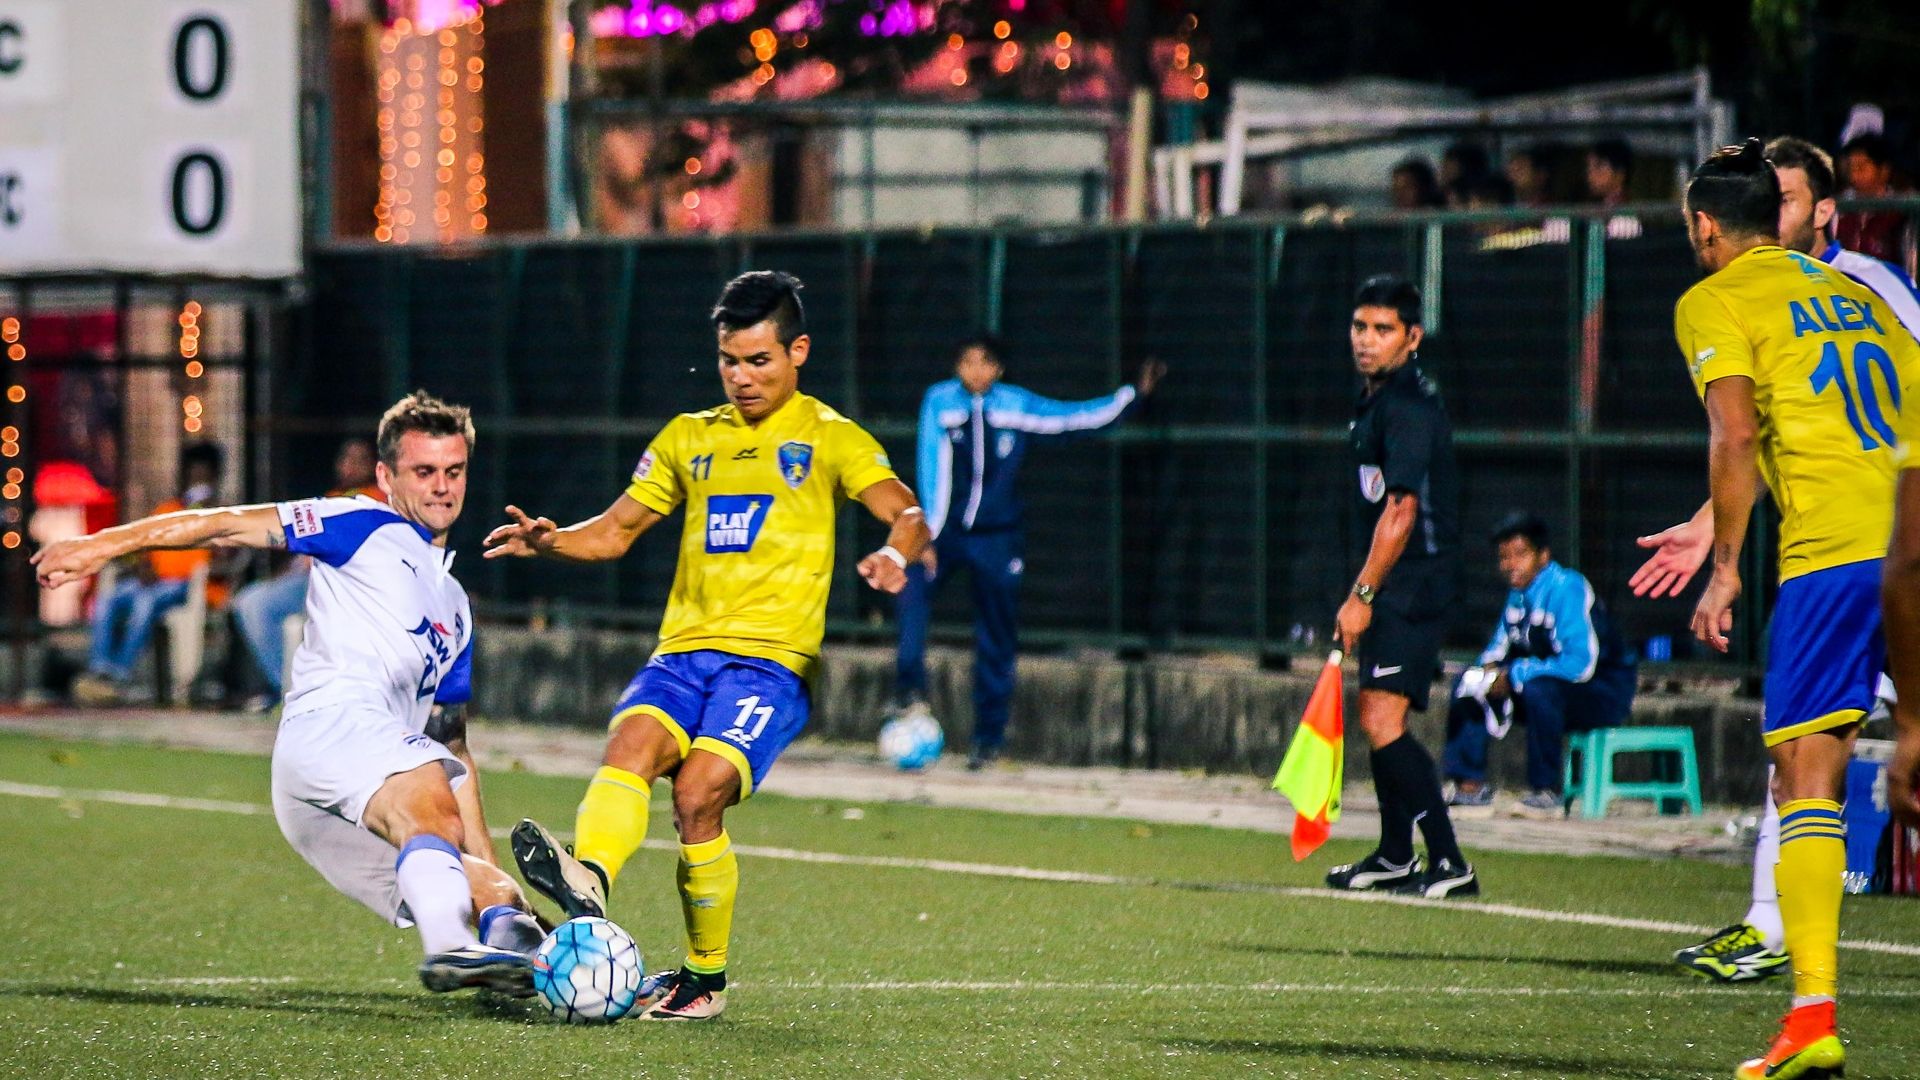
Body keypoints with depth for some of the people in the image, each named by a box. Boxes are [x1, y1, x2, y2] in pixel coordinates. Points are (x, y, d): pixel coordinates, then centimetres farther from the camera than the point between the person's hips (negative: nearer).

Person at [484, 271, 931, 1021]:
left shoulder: (828, 438, 9)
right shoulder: (689, 438, 22)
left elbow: (906, 514, -4)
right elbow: (615, 531, 24)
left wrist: (895, 552, -28)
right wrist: (551, 542, 3)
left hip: (773, 658, -4)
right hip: (684, 649, 4)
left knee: (699, 794, -23)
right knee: (634, 738, -28)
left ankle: (707, 979, -9)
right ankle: (589, 882, -53)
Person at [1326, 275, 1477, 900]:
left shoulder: (1408, 407, -16)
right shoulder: (1375, 401, 16)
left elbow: (1400, 511, -22)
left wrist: (1361, 595, -22)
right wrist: (1366, 596, 23)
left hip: (1415, 584, -10)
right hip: (1392, 589, 10)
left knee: (1383, 722, -18)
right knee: (1375, 718, 19)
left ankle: (1450, 865, -20)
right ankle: (1395, 858, 33)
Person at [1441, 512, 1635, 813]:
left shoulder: (1566, 588, -22)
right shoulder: (1518, 593, 4)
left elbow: (1581, 664, -30)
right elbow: (1499, 647, 17)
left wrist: (1515, 675, -24)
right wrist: (1490, 668, -9)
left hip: (1604, 695, -9)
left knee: (1539, 689, -38)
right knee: (1469, 681, 2)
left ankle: (1546, 791, -26)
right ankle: (1469, 784, -3)